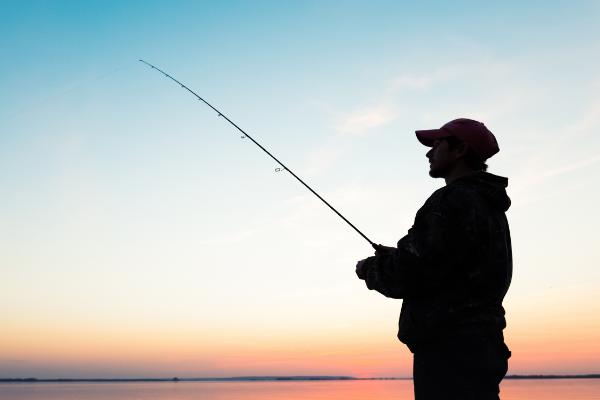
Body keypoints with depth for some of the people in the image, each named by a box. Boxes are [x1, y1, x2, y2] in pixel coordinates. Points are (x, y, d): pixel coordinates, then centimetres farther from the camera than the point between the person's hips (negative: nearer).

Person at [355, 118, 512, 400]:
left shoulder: (452, 202, -13)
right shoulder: (489, 207, 19)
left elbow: (409, 276, -18)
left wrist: (370, 269, 1)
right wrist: (391, 258, 19)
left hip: (450, 348, -10)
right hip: (477, 344, 10)